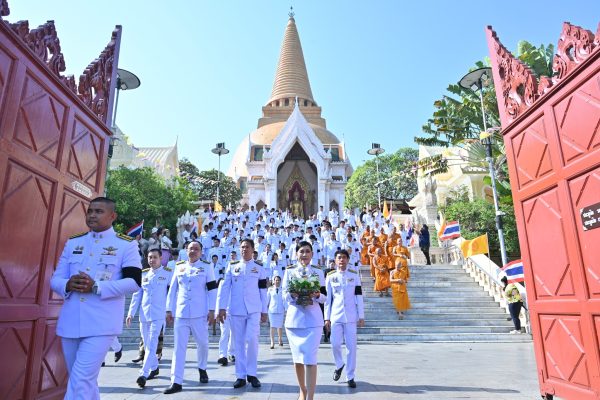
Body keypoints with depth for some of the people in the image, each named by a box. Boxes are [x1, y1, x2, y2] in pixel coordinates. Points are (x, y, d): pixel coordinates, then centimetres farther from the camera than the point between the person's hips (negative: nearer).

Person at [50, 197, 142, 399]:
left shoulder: (127, 244, -3)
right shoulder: (72, 242, 12)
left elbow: (134, 282, -10)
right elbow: (55, 279, 12)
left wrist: (97, 287, -20)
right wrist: (68, 285, -12)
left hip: (101, 324, -5)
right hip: (70, 323, 5)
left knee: (81, 380, -9)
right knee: (86, 380, 17)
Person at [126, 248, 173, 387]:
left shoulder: (168, 273, -3)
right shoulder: (143, 274, 9)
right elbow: (137, 295, 11)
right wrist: (131, 313, 7)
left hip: (158, 315, -5)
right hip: (144, 314, 5)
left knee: (152, 344, -11)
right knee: (147, 344, 13)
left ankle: (143, 374, -8)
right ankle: (154, 368, 30)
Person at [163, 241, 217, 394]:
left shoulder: (206, 267, 0)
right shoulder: (179, 267, 9)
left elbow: (212, 290, -2)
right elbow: (172, 290, 12)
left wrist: (211, 310, -7)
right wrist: (169, 310, 8)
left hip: (199, 313, -2)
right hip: (180, 313, 2)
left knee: (202, 343, 10)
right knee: (179, 347, 1)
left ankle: (202, 368, 37)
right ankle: (176, 382, 6)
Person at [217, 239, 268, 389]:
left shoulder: (259, 268, 6)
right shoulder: (232, 266, 7)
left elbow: (263, 290, 7)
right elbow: (225, 287, 3)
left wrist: (264, 311, 5)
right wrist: (222, 307, -4)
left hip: (254, 310, -1)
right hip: (236, 310, 1)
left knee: (251, 339, -11)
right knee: (238, 342, 5)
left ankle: (251, 373, 6)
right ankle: (241, 376, 15)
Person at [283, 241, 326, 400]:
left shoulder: (318, 272, 7)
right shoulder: (289, 271, 8)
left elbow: (324, 297, 6)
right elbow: (284, 294, 4)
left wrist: (317, 295, -16)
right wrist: (293, 294, -17)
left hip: (313, 319, -2)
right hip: (294, 318, 2)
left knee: (310, 358, -10)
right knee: (297, 357, 13)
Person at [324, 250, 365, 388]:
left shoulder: (354, 275, 3)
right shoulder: (330, 276, 3)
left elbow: (359, 297, 3)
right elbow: (327, 298, 4)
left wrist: (361, 316, 0)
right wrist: (327, 318, 1)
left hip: (351, 316, 0)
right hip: (336, 316, 0)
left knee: (351, 346, 1)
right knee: (335, 344, -2)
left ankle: (350, 376, 14)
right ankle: (339, 365, 28)